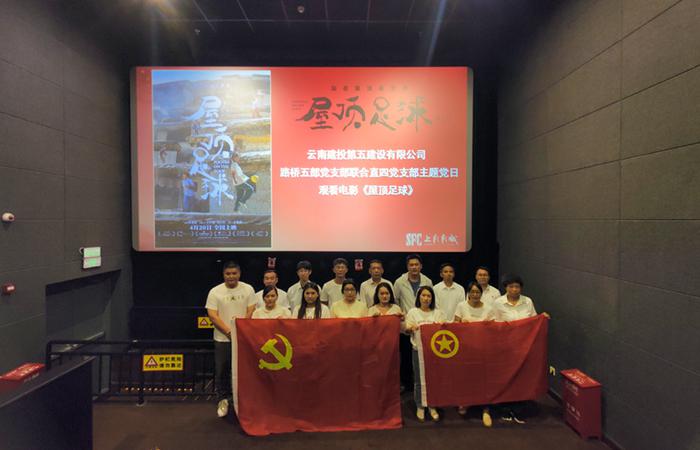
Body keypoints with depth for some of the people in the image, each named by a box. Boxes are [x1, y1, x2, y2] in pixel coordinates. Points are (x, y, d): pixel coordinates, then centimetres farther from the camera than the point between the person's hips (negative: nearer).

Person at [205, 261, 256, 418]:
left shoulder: (248, 289, -1)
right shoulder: (215, 292, -3)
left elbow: (251, 311, -3)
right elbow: (212, 315, -7)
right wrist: (229, 331, -14)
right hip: (222, 339, 0)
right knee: (222, 371, 9)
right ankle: (223, 400, 27)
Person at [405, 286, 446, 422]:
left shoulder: (438, 312, 7)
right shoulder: (413, 312, 4)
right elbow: (407, 329, 0)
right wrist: (412, 328, -22)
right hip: (418, 349, -1)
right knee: (419, 380, 4)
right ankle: (420, 406, 20)